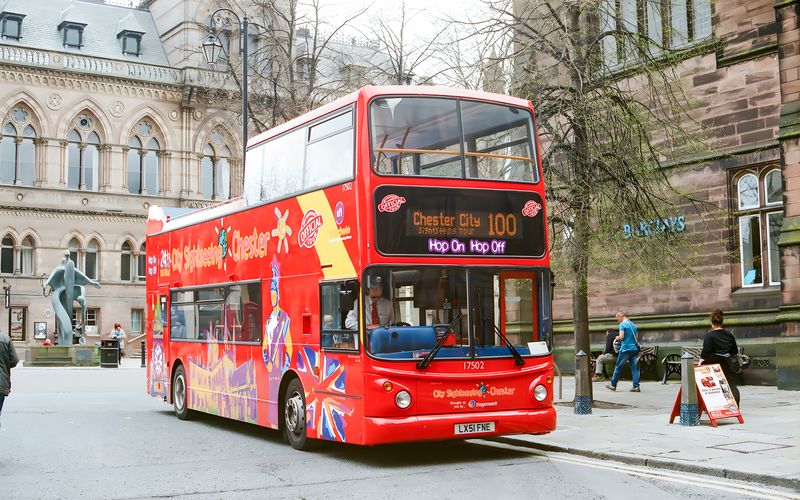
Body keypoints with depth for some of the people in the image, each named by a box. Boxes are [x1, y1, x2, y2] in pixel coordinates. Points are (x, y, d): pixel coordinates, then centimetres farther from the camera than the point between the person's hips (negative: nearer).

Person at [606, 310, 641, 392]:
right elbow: (636, 337, 18)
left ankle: (613, 385, 12)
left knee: (618, 367, 4)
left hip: (626, 349, -6)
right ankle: (636, 386, -4)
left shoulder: (622, 324, -8)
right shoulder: (633, 324, 15)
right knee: (634, 368, 3)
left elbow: (621, 337, -15)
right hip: (635, 348, 6)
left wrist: (617, 337, 4)